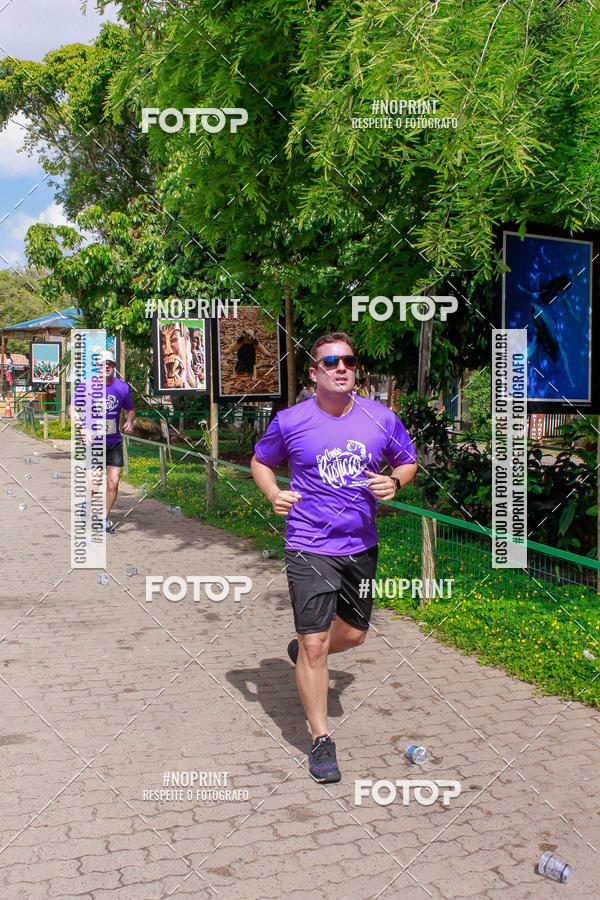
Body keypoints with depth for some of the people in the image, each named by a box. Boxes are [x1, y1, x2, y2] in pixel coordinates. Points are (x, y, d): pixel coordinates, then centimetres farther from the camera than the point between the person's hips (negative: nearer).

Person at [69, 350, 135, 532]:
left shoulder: (122, 387, 3)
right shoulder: (86, 385, -6)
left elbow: (130, 410, 19)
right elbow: (72, 409, 1)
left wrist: (129, 422, -3)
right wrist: (82, 428, -15)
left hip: (114, 442, 3)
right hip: (92, 441, -3)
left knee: (113, 483, 1)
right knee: (95, 483, -11)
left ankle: (104, 518, 20)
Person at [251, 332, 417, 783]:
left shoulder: (382, 418, -2)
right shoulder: (290, 422, -7)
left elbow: (408, 461, 13)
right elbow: (260, 461, 10)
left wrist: (394, 482, -9)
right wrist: (274, 494, -9)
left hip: (361, 545, 4)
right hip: (309, 547, -3)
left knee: (353, 633, 17)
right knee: (314, 645, -5)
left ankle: (303, 651, 50)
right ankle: (321, 739, 12)